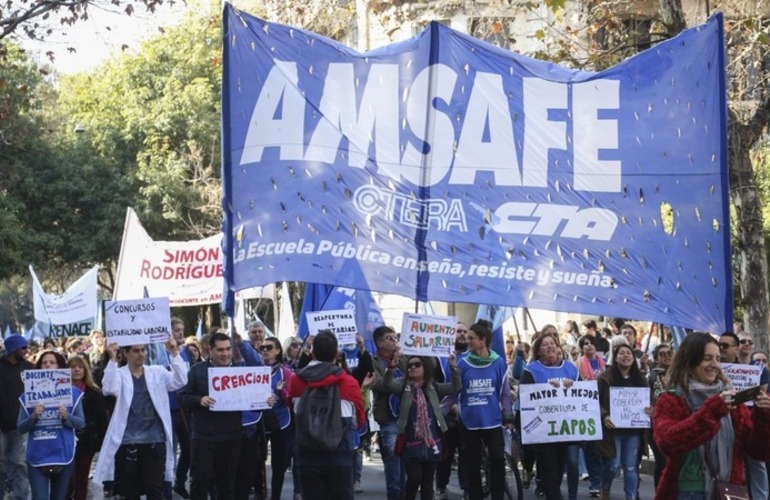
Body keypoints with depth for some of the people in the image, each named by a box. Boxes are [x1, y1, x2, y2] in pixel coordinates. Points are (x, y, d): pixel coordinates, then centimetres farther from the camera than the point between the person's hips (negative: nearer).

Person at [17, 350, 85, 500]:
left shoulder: (73, 392, 3)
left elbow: (81, 423, 2)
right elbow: (20, 427, 1)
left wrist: (67, 417, -17)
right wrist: (34, 417, -18)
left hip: (63, 455, 1)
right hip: (37, 457, -1)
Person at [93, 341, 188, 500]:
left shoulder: (158, 372, 8)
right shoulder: (119, 374, 3)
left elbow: (180, 381, -6)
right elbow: (109, 389, -18)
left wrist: (174, 354, -15)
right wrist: (113, 360, -23)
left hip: (155, 441, 1)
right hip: (128, 442, -1)